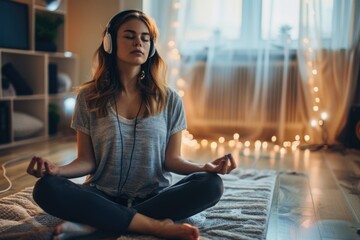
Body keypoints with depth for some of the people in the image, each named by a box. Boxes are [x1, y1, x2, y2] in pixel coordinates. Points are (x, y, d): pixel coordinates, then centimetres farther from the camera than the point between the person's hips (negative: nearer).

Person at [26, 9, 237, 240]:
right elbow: (87, 160, 1)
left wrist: (205, 167, -18)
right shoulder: (89, 97, 2)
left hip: (154, 197, 1)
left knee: (211, 185, -26)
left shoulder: (169, 99, 1)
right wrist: (59, 169, -20)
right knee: (46, 188, -27)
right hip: (103, 197, 0)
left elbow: (172, 159, 1)